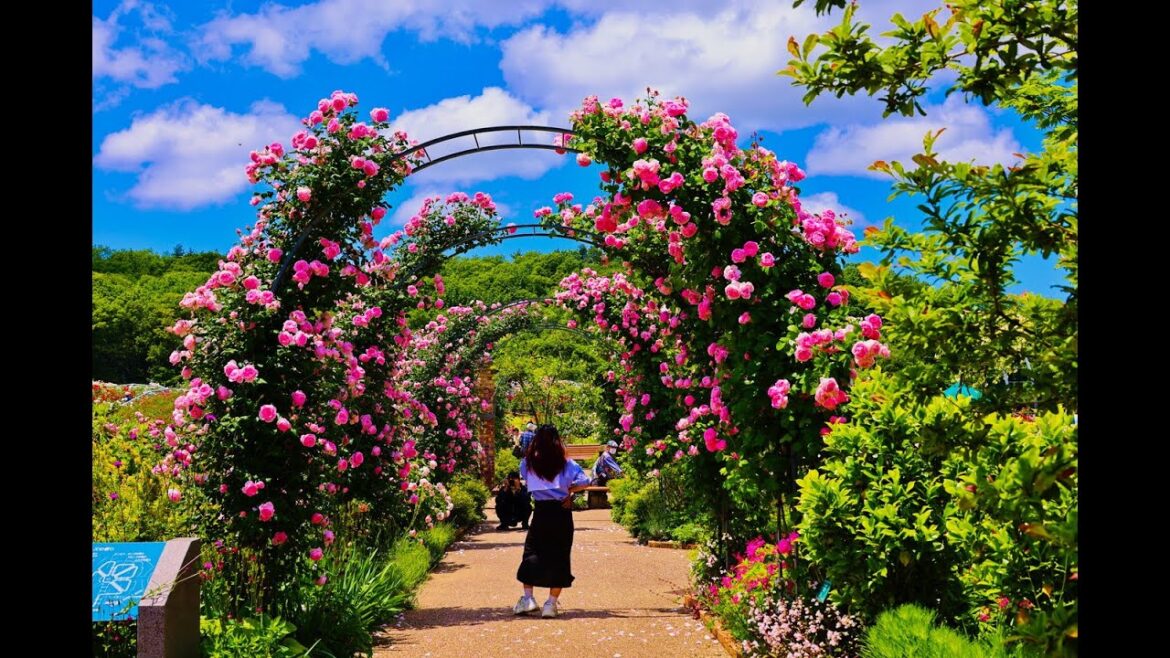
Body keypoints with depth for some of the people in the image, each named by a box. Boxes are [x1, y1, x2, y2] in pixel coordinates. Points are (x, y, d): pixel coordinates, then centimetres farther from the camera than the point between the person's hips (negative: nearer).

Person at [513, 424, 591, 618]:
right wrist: (568, 489, 7)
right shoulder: (565, 463, -2)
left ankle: (528, 597, 5)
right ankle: (552, 603, 5)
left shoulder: (528, 463, 0)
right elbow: (584, 482, -7)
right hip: (561, 513, 0)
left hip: (540, 512, 0)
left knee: (531, 554, 13)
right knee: (559, 557, 6)